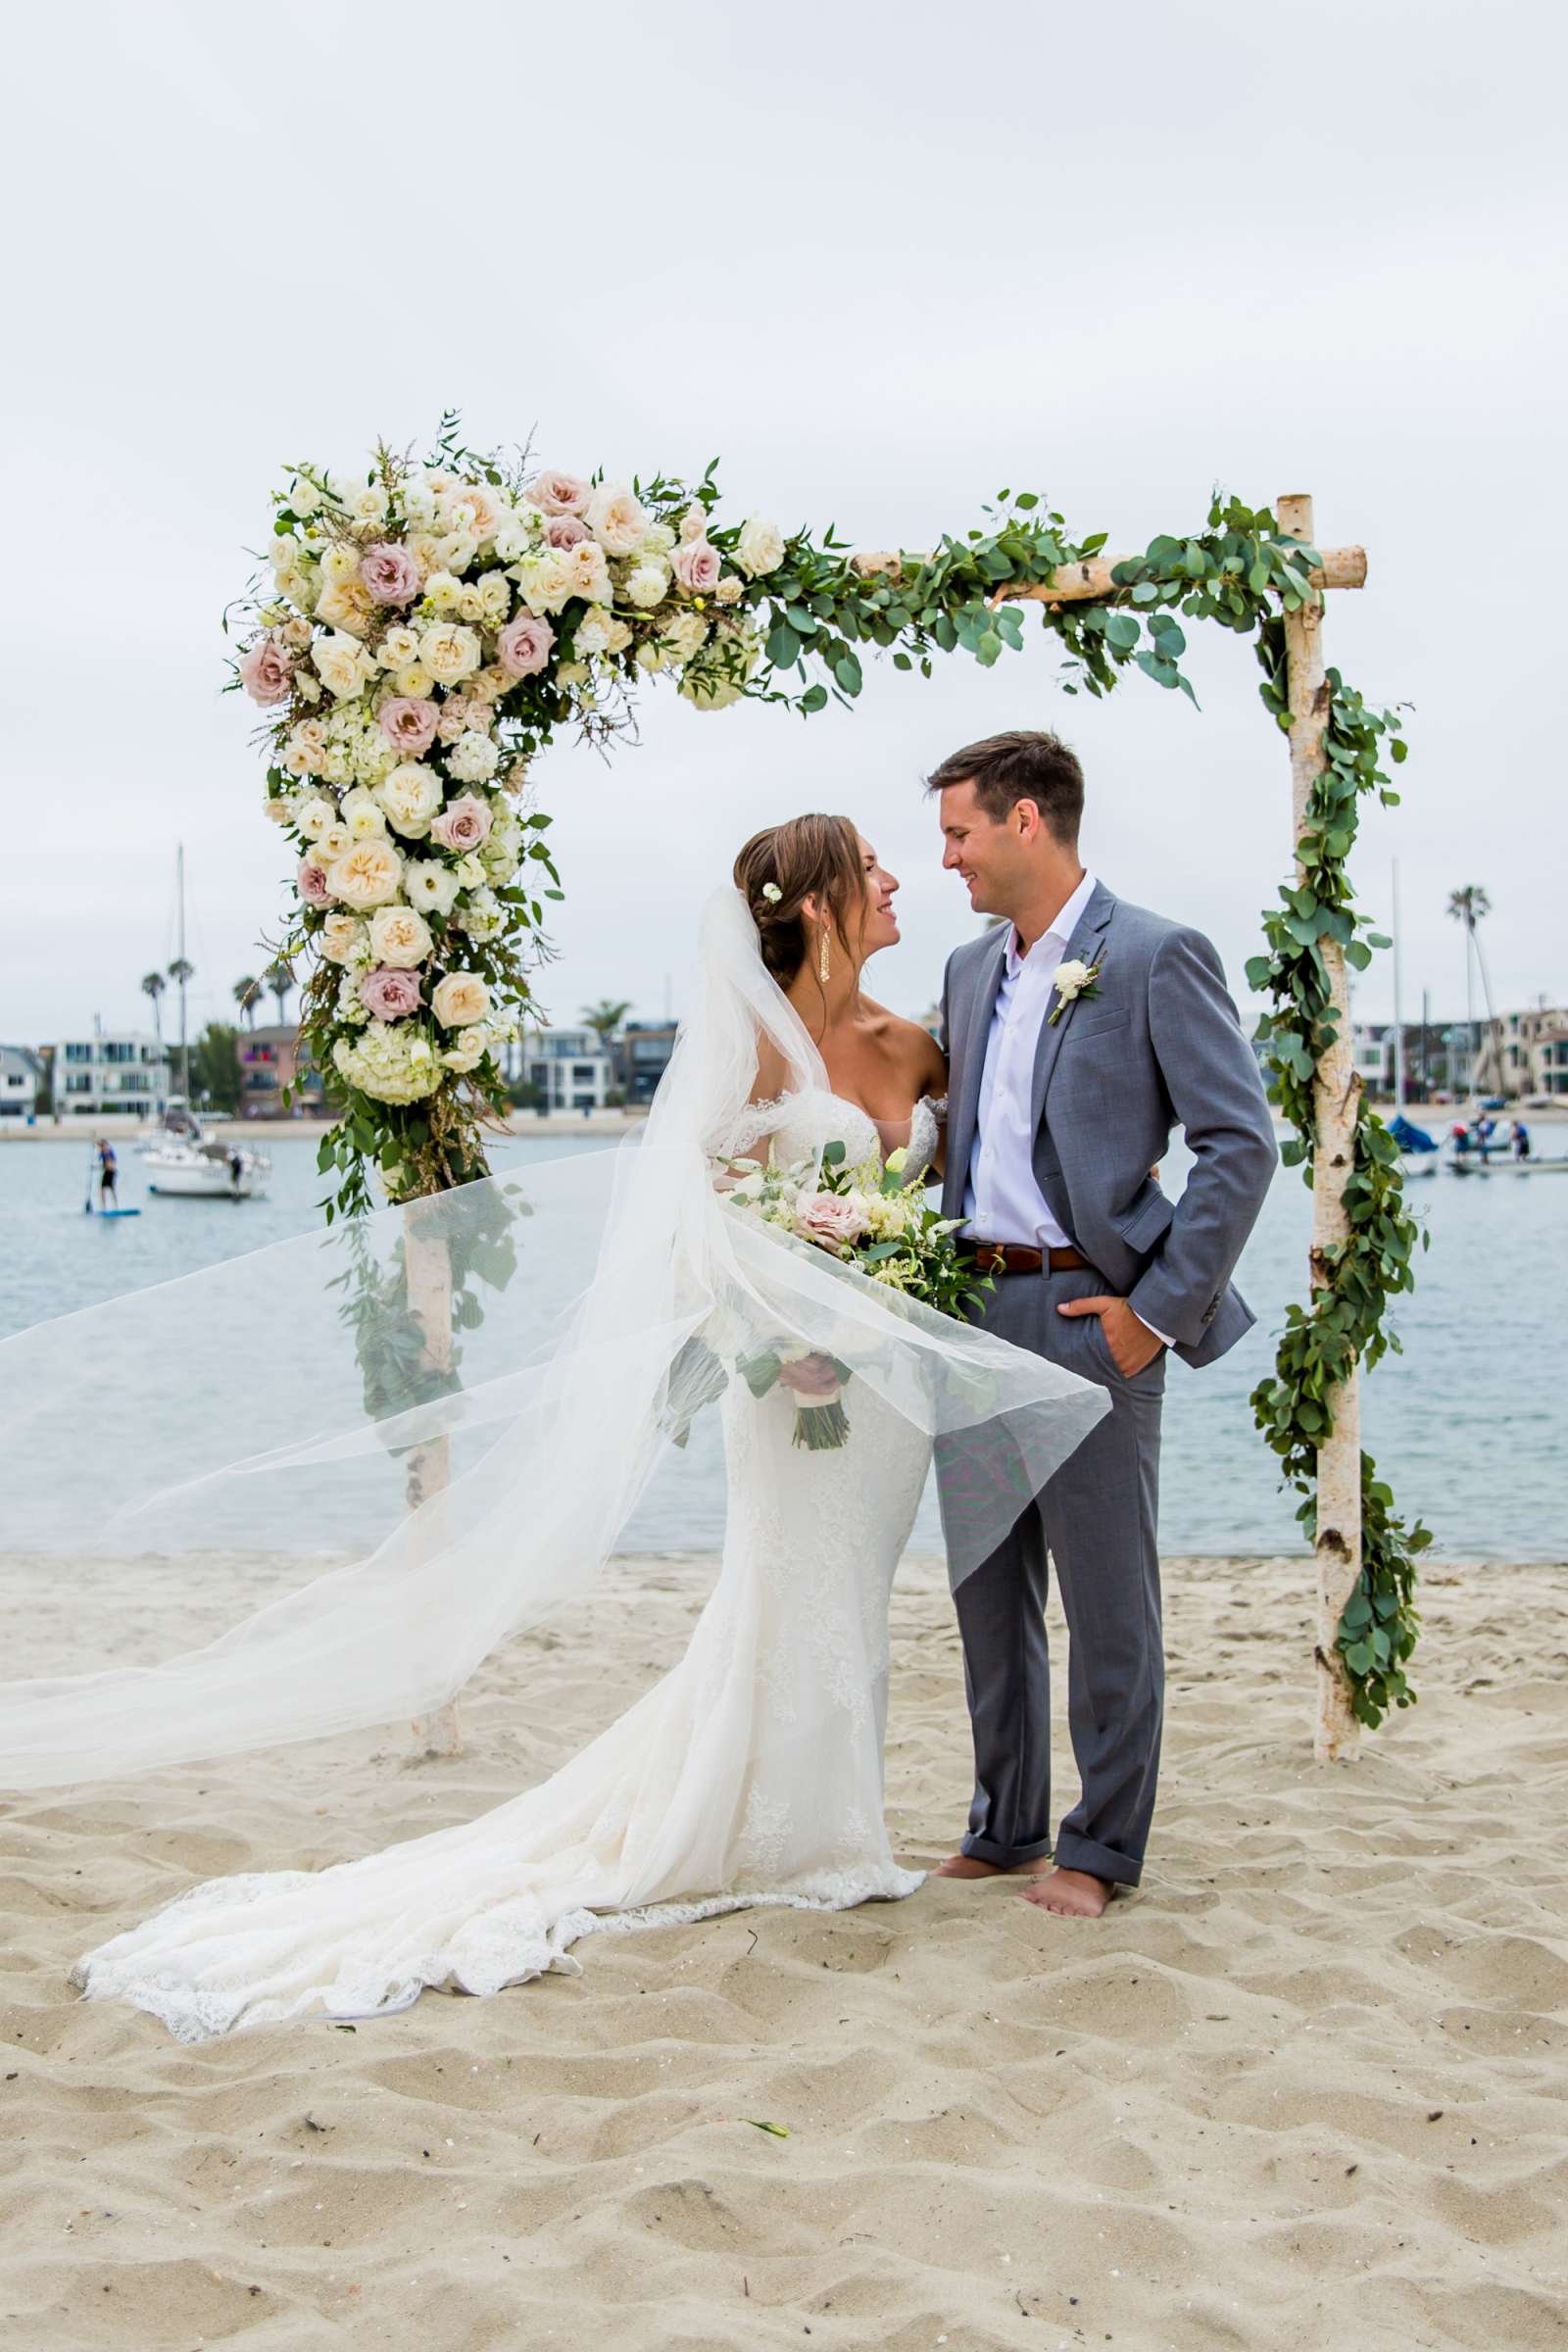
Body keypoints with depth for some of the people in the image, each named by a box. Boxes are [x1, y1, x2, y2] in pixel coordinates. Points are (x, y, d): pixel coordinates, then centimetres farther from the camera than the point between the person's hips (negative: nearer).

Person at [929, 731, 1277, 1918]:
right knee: (989, 1594, 14)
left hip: (1086, 1314, -7)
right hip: (973, 1314, 7)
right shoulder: (970, 971, 14)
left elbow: (1243, 1144, -13)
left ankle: (1101, 1846, 15)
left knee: (1108, 1599, 2)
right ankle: (1004, 1828, 26)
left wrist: (1160, 1309, -15)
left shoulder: (1157, 958, -9)